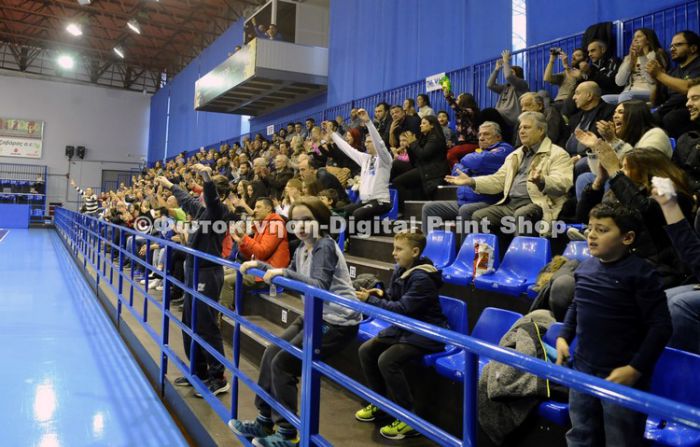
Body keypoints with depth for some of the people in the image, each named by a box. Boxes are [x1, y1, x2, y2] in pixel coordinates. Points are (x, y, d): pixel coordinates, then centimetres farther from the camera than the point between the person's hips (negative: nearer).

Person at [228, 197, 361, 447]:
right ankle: (264, 421, 20)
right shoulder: (302, 248, 8)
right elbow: (289, 278, 20)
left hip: (338, 322, -9)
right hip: (315, 316, 9)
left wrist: (284, 272, -37)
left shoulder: (325, 246, -17)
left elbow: (319, 286, -29)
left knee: (282, 364, -9)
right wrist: (259, 265, 10)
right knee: (270, 354, 6)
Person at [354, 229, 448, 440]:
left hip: (426, 334, -9)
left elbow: (402, 309, -28)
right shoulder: (400, 270, 3)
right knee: (366, 351, 2)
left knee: (387, 361, -26)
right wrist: (381, 294, -8)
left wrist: (370, 300, -24)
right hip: (404, 328, 9)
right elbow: (395, 298, 15)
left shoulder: (422, 278, -24)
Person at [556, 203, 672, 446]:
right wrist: (563, 337, 8)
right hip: (583, 368, 6)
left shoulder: (641, 273, -16)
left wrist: (635, 369, -18)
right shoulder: (585, 267, 2)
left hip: (621, 374, -5)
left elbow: (660, 326, -15)